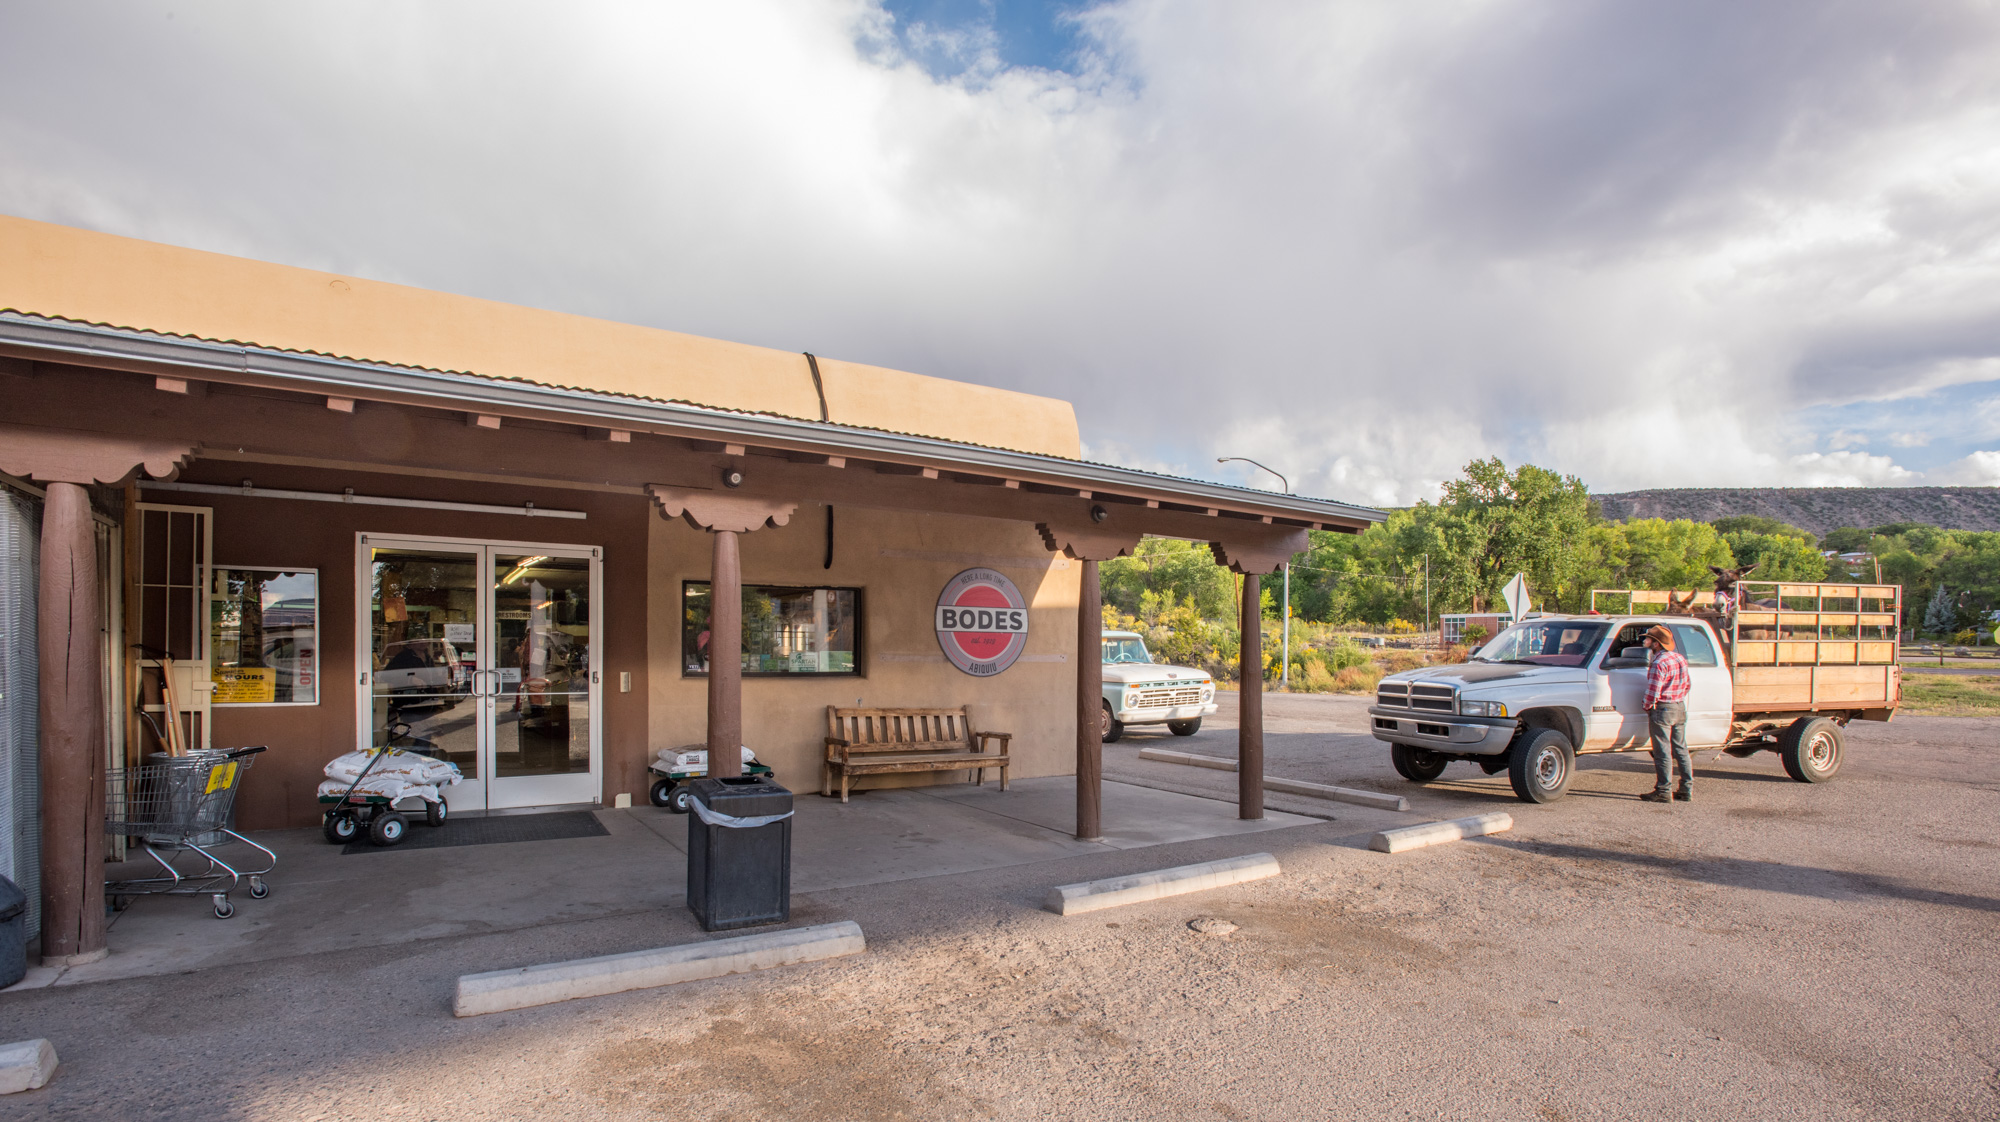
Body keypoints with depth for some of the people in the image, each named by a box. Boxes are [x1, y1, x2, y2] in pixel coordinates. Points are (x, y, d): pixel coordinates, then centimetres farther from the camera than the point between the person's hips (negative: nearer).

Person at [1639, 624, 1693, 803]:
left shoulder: (1659, 663, -20)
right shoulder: (1680, 659, 8)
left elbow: (1653, 692, -22)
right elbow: (1687, 685, 18)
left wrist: (1647, 707, -6)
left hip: (1662, 710, -9)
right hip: (1680, 708, 9)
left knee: (1662, 752, -2)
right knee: (1681, 750, 14)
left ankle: (1664, 791, 1)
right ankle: (1687, 790, 19)